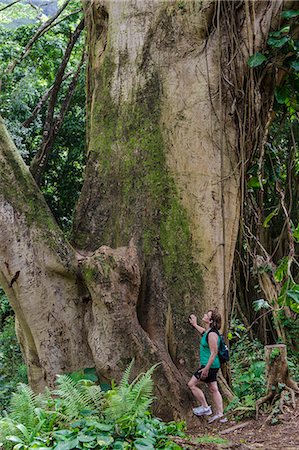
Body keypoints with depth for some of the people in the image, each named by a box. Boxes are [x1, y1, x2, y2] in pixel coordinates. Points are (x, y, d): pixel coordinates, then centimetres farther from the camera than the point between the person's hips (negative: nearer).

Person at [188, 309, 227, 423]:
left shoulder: (212, 334, -21)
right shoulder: (208, 332, 8)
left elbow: (214, 353, -23)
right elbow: (203, 332, 35)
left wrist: (206, 368, -23)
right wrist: (194, 324, 45)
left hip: (210, 365, -10)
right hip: (210, 365, 10)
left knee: (192, 384, -2)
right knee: (213, 389, 12)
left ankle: (205, 407, 5)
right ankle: (220, 414, 15)